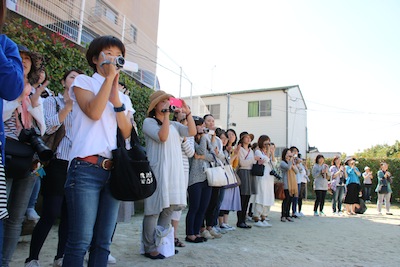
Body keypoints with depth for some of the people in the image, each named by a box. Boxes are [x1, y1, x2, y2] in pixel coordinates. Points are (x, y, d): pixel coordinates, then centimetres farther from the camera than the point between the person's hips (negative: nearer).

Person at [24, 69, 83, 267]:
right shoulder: (52, 101, 6)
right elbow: (49, 127, -10)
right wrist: (69, 105, -12)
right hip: (58, 163, -4)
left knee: (69, 213, 7)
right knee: (50, 214, -6)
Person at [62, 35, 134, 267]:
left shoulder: (123, 96, 21)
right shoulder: (83, 81, 7)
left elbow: (127, 132, 6)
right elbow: (93, 112, -13)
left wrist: (116, 98, -4)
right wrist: (109, 76, -7)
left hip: (114, 171, 5)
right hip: (87, 169, -5)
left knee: (103, 242, 8)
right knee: (80, 241, -6)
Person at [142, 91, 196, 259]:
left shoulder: (174, 125, 19)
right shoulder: (149, 122, 0)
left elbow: (192, 132, 6)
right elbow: (162, 137, -16)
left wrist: (187, 113, 1)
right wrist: (166, 115, -13)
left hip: (175, 170, 7)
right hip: (158, 170, -7)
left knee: (169, 207, 9)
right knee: (155, 208, -4)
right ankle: (150, 248, 6)